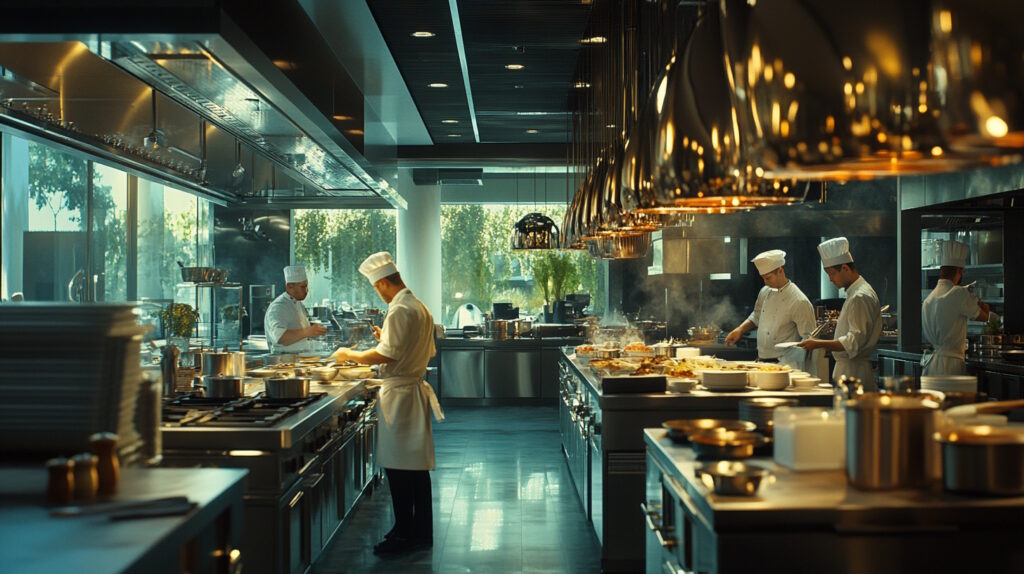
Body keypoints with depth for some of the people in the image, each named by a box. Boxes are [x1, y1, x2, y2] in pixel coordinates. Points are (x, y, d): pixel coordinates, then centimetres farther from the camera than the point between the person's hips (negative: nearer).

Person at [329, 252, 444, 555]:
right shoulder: (420, 308, 13)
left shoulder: (399, 311, -18)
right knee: (417, 465, 13)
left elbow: (385, 355, -21)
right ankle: (421, 533, 21)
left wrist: (349, 354, -6)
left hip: (399, 394, -10)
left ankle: (405, 535, 6)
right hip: (416, 390, 10)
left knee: (399, 466, -2)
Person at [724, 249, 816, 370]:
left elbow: (808, 341, -12)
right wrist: (740, 329, 7)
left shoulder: (799, 301, -14)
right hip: (762, 362, 6)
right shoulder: (765, 292, 8)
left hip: (786, 365, -6)